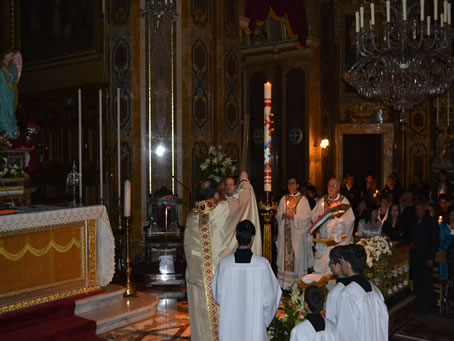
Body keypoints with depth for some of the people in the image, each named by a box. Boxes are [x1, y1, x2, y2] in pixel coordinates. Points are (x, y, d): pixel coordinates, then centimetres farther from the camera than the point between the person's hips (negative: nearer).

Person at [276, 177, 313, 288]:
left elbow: (307, 217, -5)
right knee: (284, 255, 3)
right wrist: (283, 215, -10)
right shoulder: (283, 199, 12)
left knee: (297, 257, -2)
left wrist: (294, 217, -15)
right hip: (285, 233, 3)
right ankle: (284, 283, 10)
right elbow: (278, 215, 12)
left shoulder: (303, 199, 0)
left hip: (298, 233, -3)